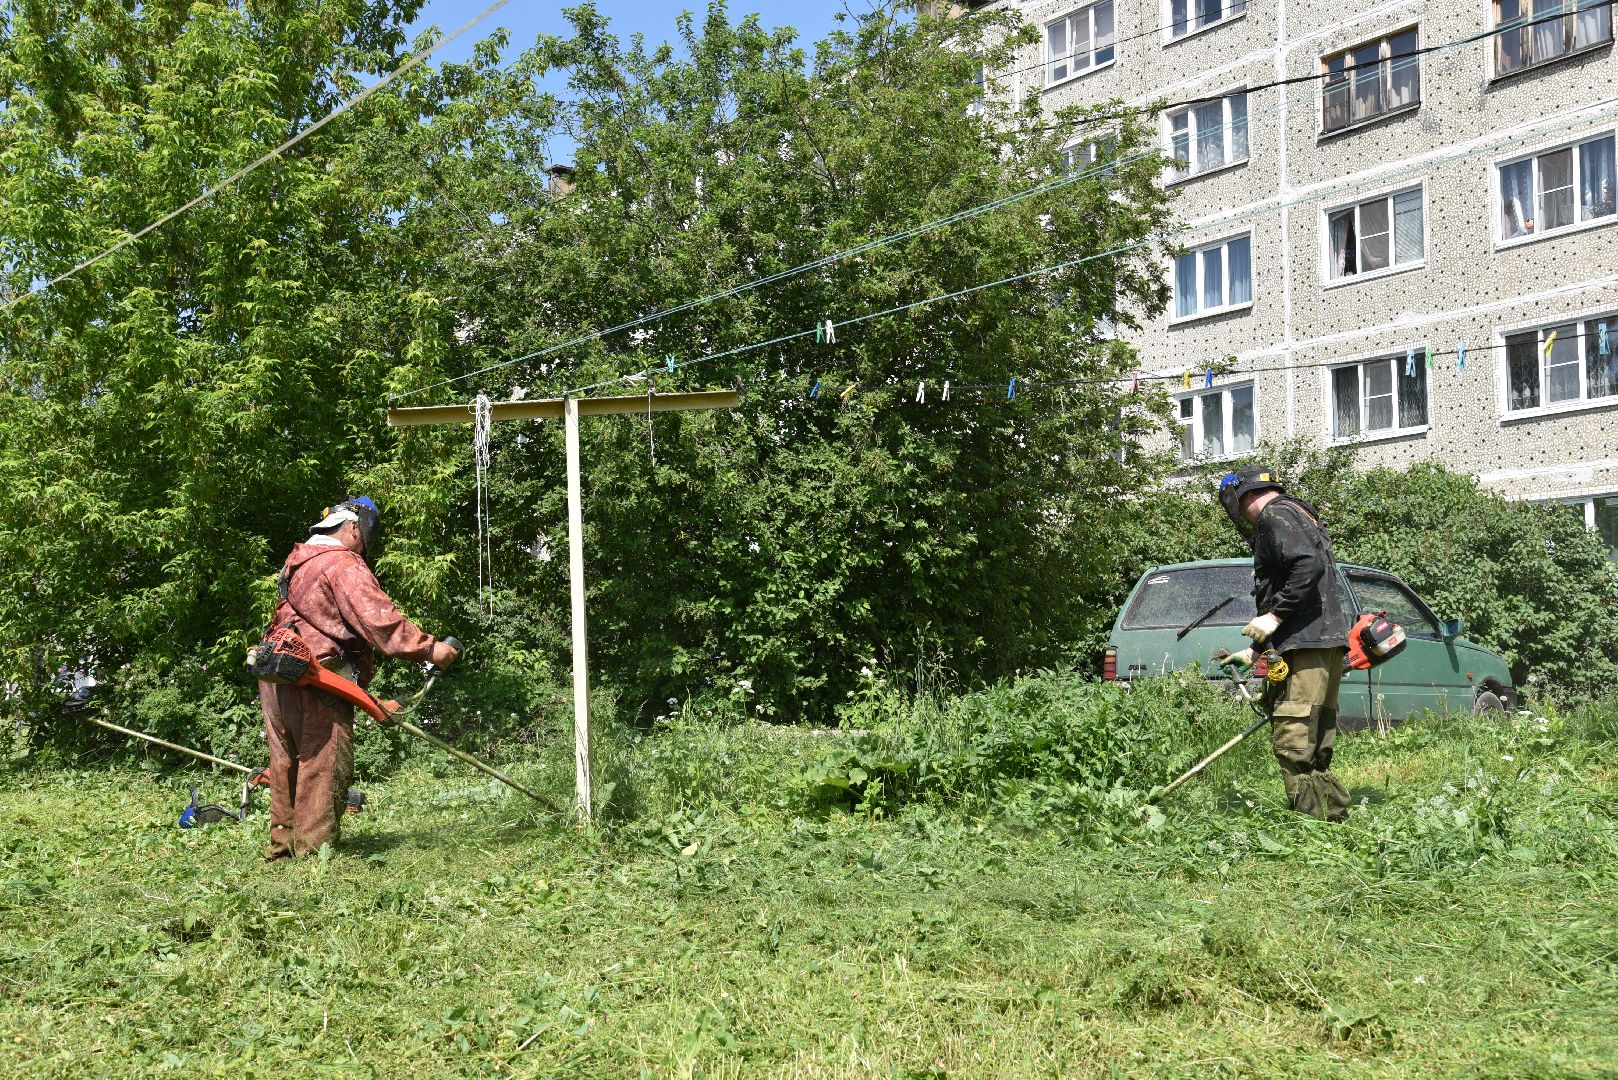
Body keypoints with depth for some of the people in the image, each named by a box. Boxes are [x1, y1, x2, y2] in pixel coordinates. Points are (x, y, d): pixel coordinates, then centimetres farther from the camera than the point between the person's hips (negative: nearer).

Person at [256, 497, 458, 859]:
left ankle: (282, 844, 20)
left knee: (287, 762, 14)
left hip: (277, 679, 10)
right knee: (324, 764, -7)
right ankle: (315, 850, -8)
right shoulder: (344, 564, -8)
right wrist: (429, 648, -17)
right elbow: (378, 617, -18)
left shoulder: (298, 563, 23)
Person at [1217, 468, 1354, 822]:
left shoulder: (1276, 515, -4)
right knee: (1315, 749, 11)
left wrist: (1274, 617, -17)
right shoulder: (1302, 516, 29)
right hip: (1329, 642, 11)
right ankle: (1335, 817, 12)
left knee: (1292, 740, -13)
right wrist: (1255, 652, 29)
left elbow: (1309, 566, -22)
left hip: (1307, 643, -11)